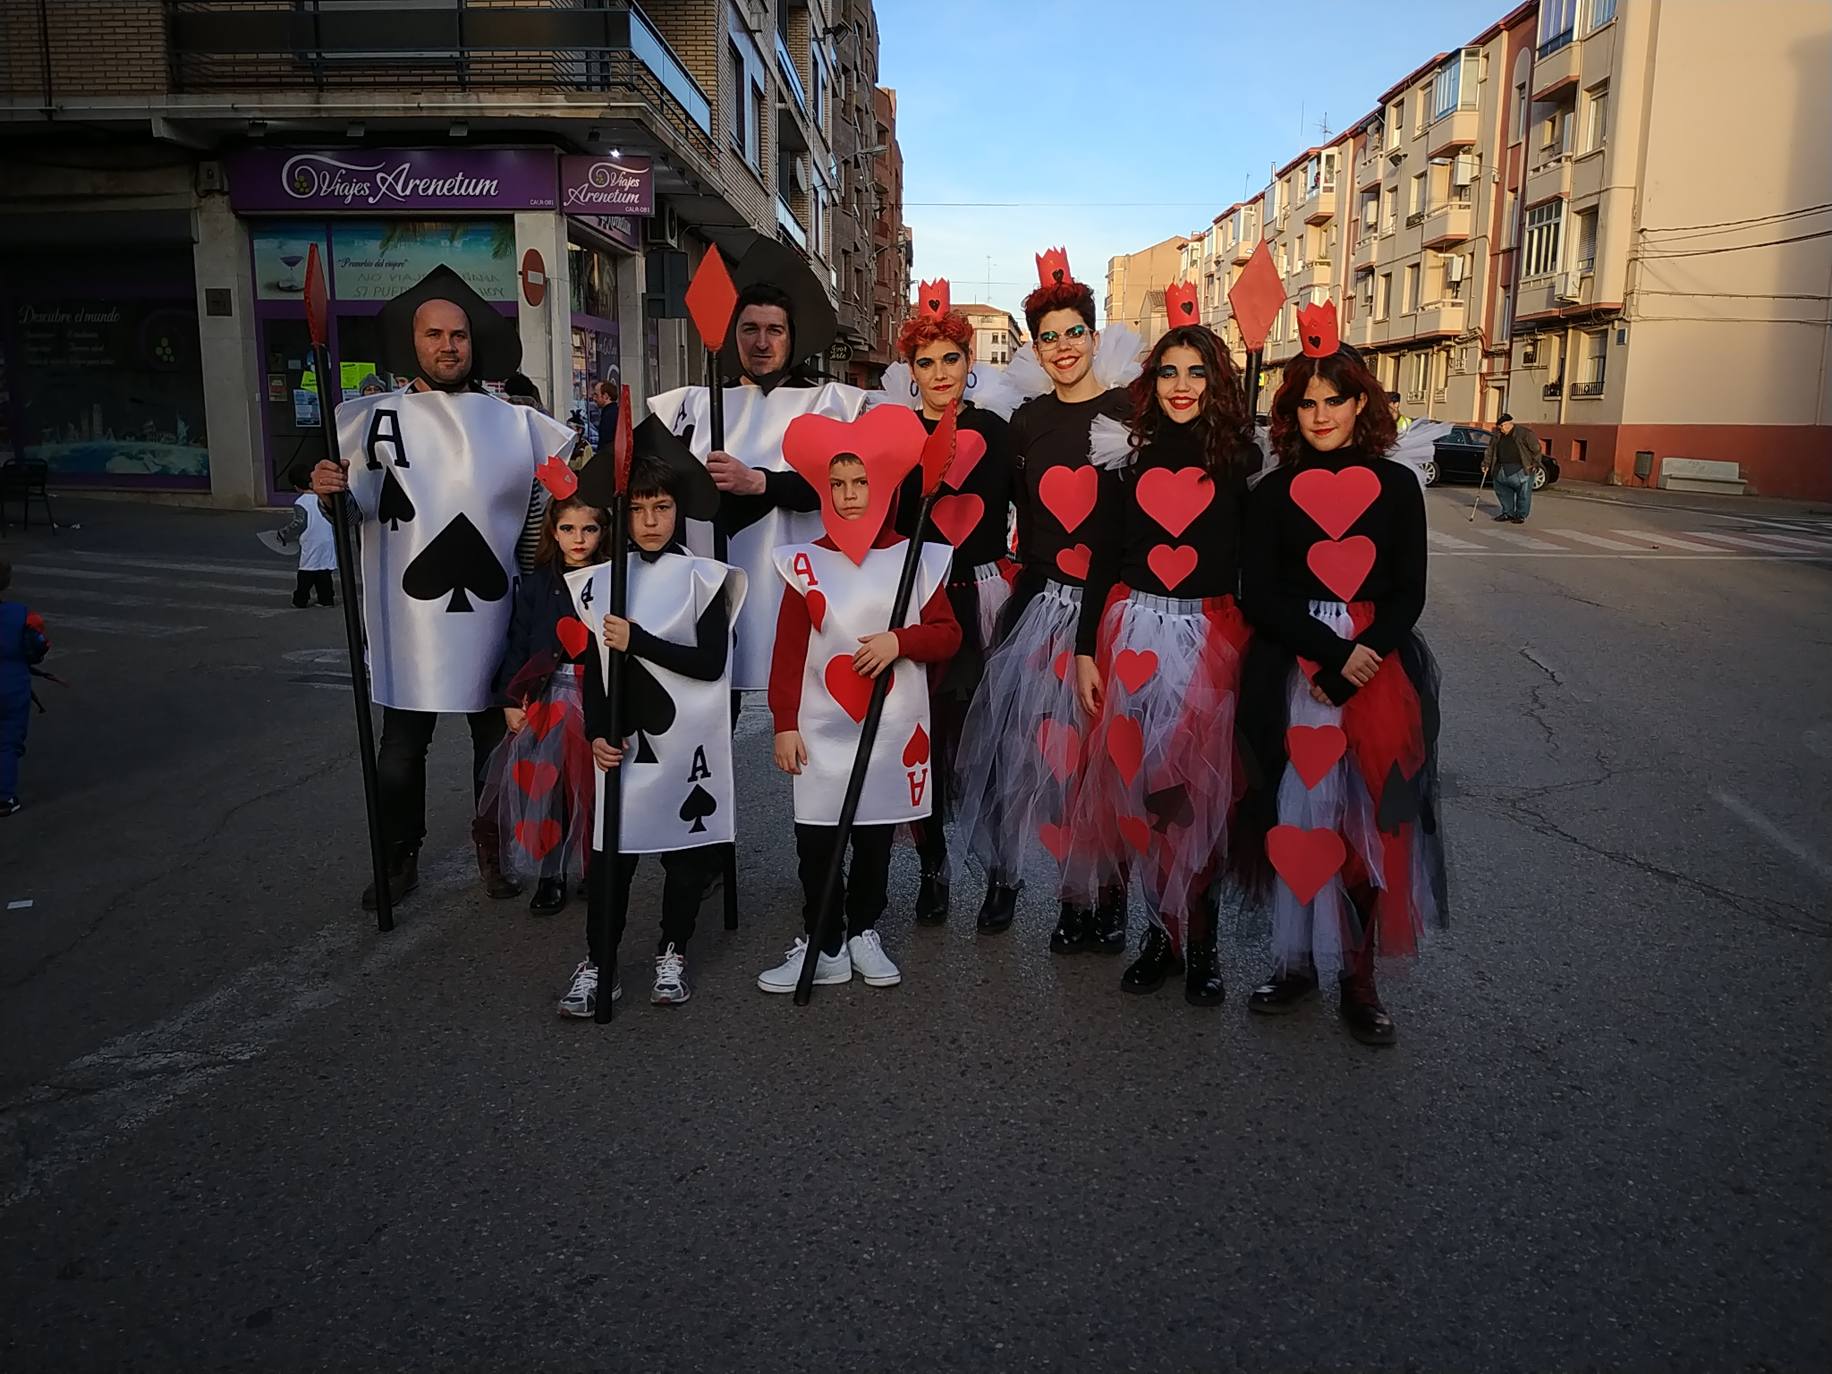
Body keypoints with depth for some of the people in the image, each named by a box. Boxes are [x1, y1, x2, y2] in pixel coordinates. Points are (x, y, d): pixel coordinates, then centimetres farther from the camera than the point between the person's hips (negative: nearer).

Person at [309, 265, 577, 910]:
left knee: (495, 737, 11)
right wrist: (330, 492, -19)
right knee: (402, 745, 7)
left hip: (491, 613, 1)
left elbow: (541, 513, 13)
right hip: (409, 612, -1)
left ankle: (492, 850, 28)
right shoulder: (379, 416, 2)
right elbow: (359, 508, 1)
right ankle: (400, 857, 23)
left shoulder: (515, 422, 7)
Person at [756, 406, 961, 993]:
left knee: (876, 836, 11)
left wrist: (900, 642, -15)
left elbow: (948, 635, 3)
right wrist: (784, 723, -2)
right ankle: (823, 944, 15)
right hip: (821, 729, 0)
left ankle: (863, 932, 29)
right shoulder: (807, 563, 1)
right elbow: (788, 651, 1)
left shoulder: (916, 560, 2)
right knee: (815, 839, 0)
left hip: (892, 729, 1)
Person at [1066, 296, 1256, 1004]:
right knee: (1138, 786, 2)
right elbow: (1103, 558, 6)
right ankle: (1165, 931, 17)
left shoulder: (1238, 459, 3)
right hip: (1132, 633, 2)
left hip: (1212, 638, -1)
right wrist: (1085, 649, 3)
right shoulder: (1126, 455, 7)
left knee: (1201, 790, 0)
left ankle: (1198, 941, 14)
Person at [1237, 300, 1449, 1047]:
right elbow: (1260, 595, -2)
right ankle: (1298, 961, 14)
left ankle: (1358, 976, 12)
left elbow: (1408, 595, 2)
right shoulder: (1273, 493, 6)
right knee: (1297, 818, 0)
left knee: (1370, 823, 1)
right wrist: (1332, 652, -15)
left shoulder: (1397, 487, 7)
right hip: (1290, 676, 0)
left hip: (1379, 672, 0)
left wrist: (1356, 666, -13)